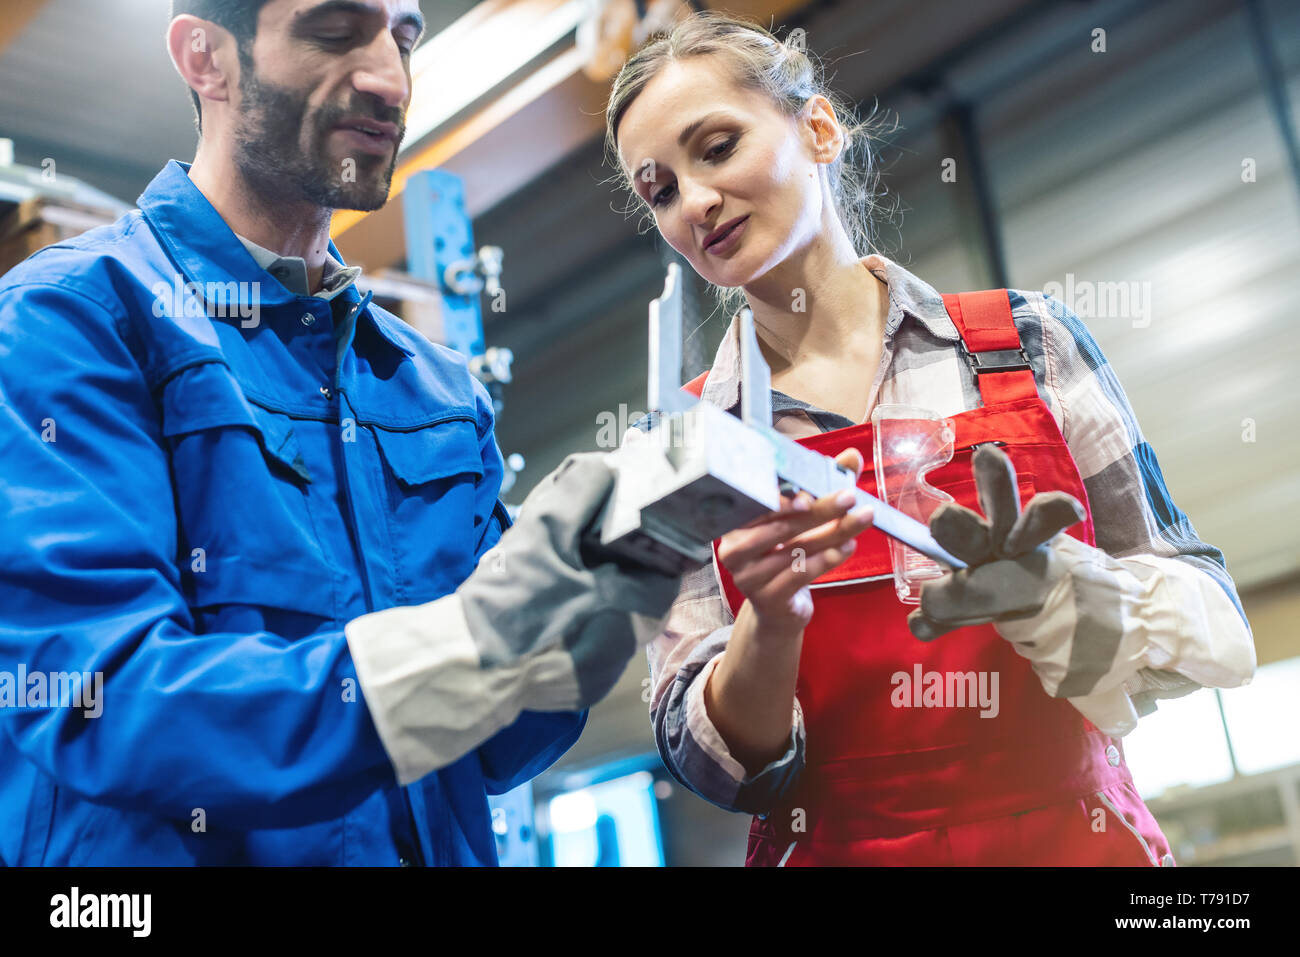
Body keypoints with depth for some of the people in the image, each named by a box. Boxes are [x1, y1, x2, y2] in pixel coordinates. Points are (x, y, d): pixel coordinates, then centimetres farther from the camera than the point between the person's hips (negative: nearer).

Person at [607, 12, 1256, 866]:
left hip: (1079, 833, 1)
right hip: (835, 844, 0)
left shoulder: (1027, 341, -1)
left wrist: (1041, 589, -17)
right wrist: (770, 625, -19)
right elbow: (710, 764, -2)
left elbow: (1215, 630, 0)